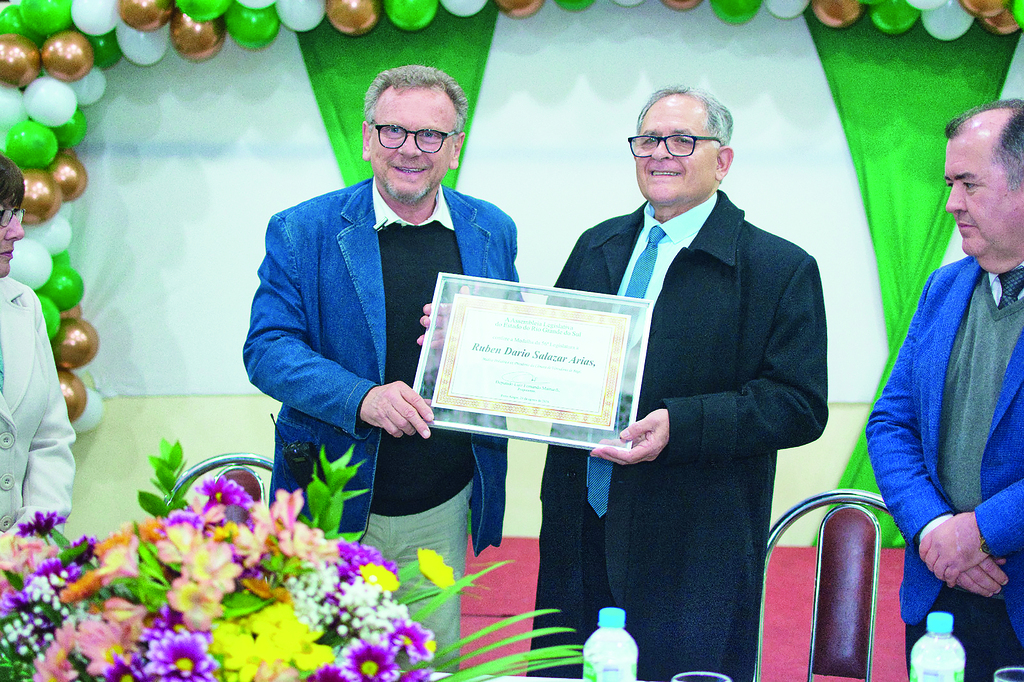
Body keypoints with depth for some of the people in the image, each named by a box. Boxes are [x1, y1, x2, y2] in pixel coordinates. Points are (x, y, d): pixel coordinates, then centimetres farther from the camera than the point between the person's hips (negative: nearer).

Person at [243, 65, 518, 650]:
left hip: (443, 512, 3)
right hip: (336, 510, -2)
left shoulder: (492, 232, 5)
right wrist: (360, 398, -28)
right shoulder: (301, 231, -5)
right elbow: (267, 349, -11)